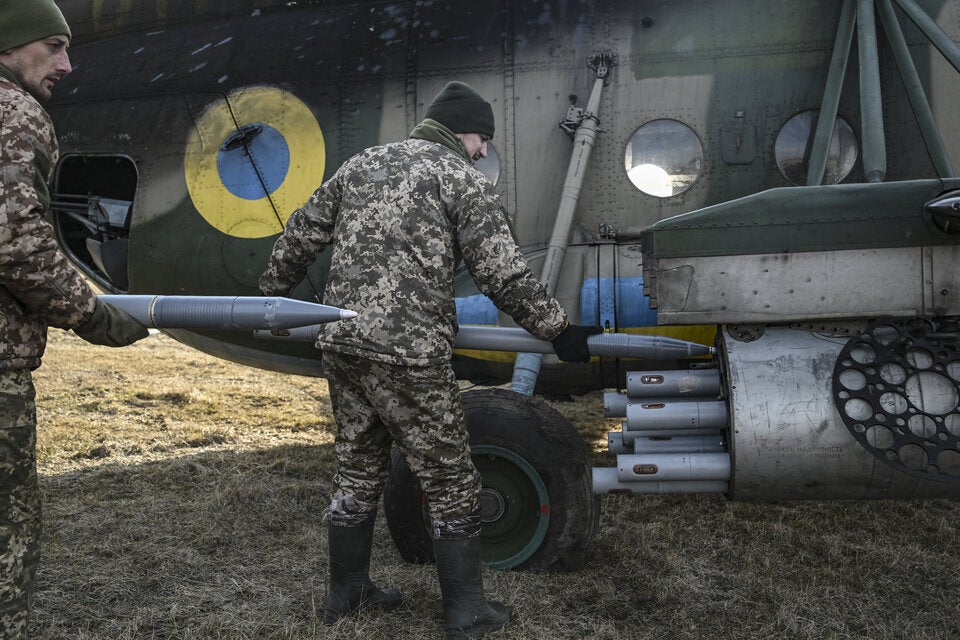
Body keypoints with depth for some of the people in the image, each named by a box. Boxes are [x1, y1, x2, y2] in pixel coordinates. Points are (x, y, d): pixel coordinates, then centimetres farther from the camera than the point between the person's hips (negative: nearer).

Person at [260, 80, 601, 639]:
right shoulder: (464, 179, -2)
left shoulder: (363, 163, 17)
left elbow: (301, 235, 20)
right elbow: (503, 274, -9)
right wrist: (559, 330, 0)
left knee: (359, 473, 21)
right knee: (452, 485, 7)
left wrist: (272, 293, 33)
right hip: (409, 356, -7)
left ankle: (347, 592, 35)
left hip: (341, 342, 7)